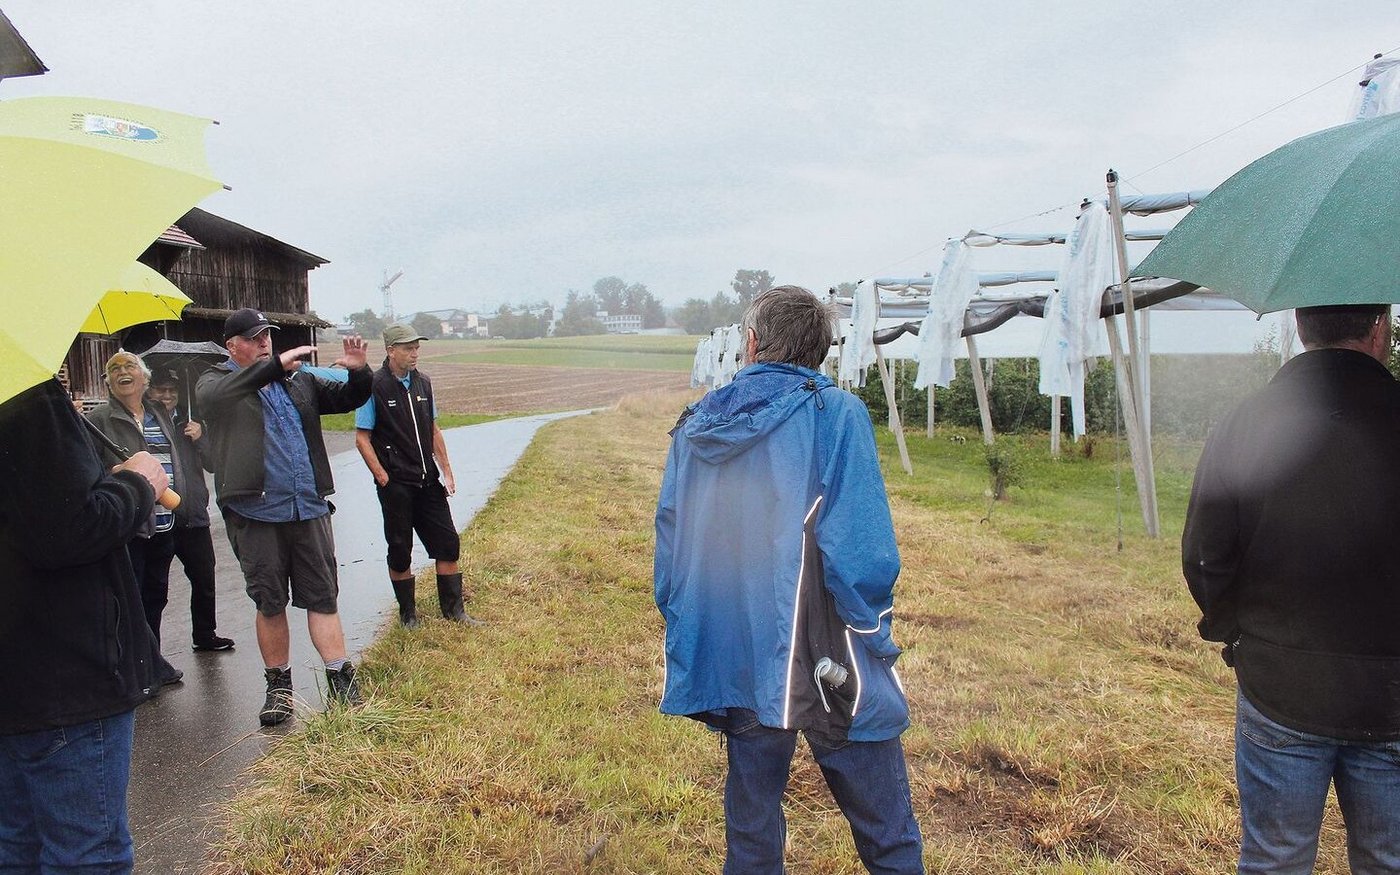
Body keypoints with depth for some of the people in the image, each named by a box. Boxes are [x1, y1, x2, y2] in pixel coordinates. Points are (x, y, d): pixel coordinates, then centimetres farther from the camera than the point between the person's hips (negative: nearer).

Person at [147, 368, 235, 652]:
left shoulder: (189, 424, 12)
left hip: (193, 518, 5)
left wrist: (200, 439, -7)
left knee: (204, 580, 13)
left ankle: (205, 635, 29)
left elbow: (213, 465, 8)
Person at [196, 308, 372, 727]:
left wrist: (358, 373, -10)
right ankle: (278, 686, 22)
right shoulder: (217, 382, 2)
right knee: (269, 603, 8)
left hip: (309, 509, 3)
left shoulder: (299, 381, 13)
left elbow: (347, 399, 13)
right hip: (255, 514, -2)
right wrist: (275, 365, -30)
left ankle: (341, 681, 8)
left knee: (322, 597, 5)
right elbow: (213, 396, -22)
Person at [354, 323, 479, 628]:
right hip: (395, 485, -5)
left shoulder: (422, 382, 7)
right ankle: (408, 613, 22)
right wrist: (383, 478, -13)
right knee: (400, 550, 6)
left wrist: (447, 472, 10)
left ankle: (453, 609, 19)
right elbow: (362, 438, -9)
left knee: (448, 543, 7)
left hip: (428, 480, 5)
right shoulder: (375, 387, -10)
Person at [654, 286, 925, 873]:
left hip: (734, 661, 5)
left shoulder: (695, 426, 4)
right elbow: (864, 550, -17)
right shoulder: (835, 414, -11)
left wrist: (689, 635, 19)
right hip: (826, 666, -4)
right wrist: (875, 636, -4)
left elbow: (670, 545, 9)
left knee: (751, 826, 20)